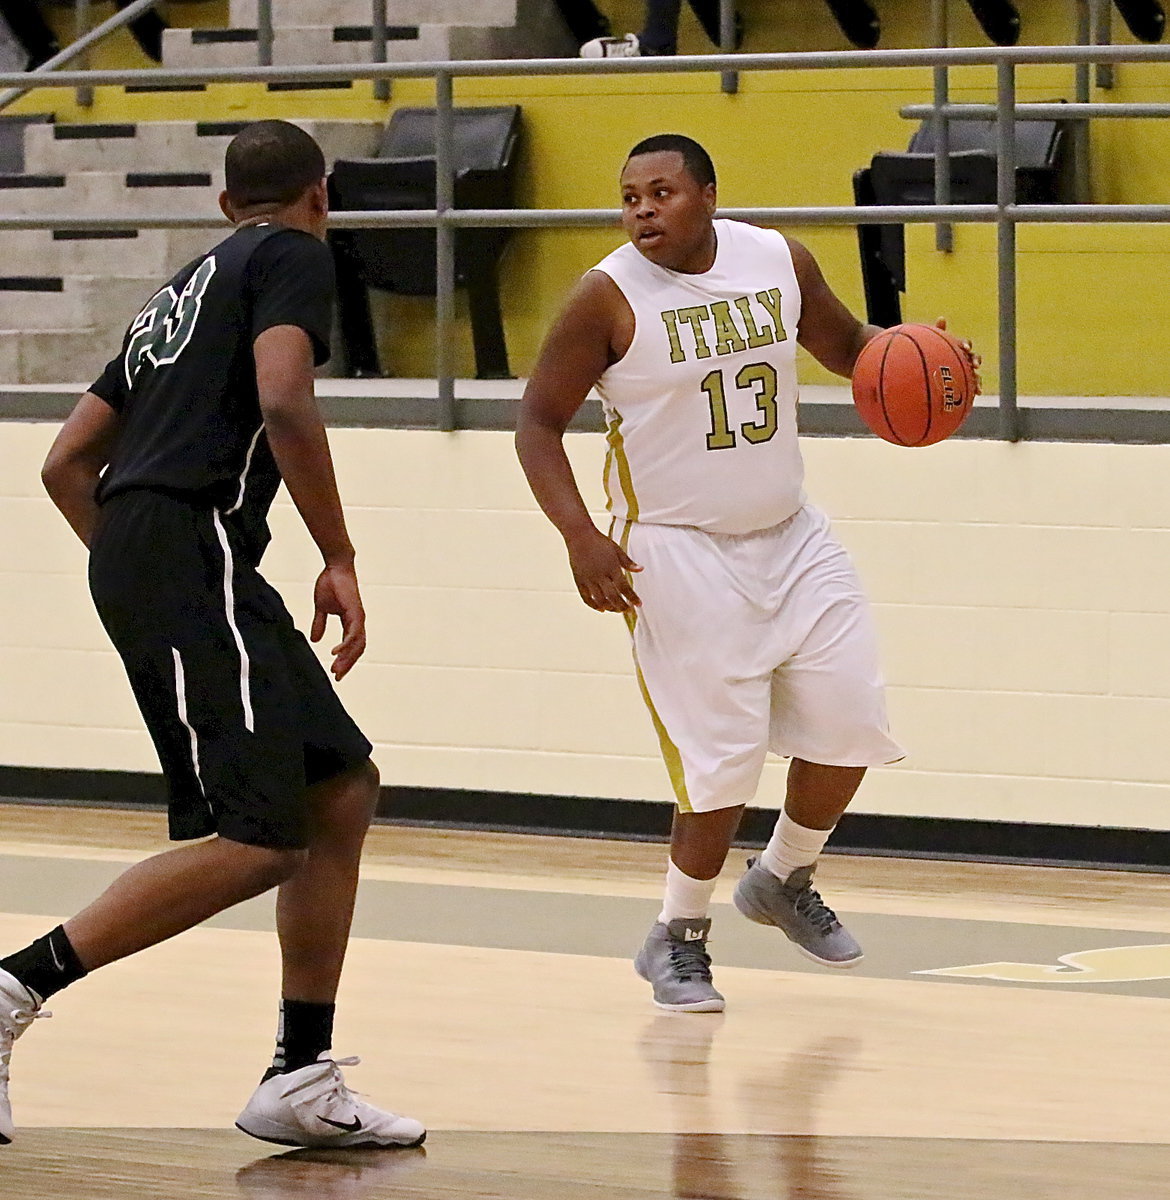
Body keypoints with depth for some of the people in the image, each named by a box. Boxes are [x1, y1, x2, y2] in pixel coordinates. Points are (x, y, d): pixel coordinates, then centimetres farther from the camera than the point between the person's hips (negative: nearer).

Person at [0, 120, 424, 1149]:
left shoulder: (185, 290, 28)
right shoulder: (294, 256, 3)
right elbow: (284, 402, -15)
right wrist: (338, 558, -9)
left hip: (136, 552, 10)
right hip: (193, 545, -9)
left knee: (344, 788, 11)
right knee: (259, 841, -14)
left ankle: (301, 1081, 9)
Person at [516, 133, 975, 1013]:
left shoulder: (779, 262, -2)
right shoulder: (610, 298, -14)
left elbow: (846, 345, 14)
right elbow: (539, 422, -10)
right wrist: (580, 536, -22)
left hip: (790, 536, 5)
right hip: (680, 552, -5)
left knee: (851, 722, 4)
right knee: (724, 760, -9)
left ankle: (784, 881, 29)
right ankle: (677, 939, 11)